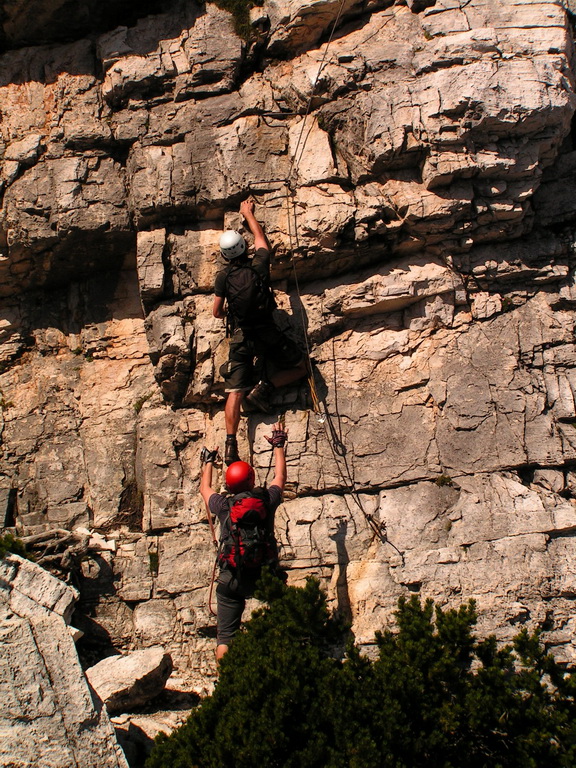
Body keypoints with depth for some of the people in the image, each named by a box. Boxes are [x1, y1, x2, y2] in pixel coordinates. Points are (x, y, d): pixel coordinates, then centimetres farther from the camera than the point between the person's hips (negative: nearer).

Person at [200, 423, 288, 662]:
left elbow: (205, 488, 27)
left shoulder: (223, 505, 3)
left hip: (231, 578, 0)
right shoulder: (267, 499, 2)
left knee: (225, 636, 4)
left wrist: (209, 461, 45)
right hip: (264, 576, 0)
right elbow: (280, 477, 24)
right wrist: (278, 445, 39)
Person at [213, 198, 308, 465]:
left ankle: (231, 444, -12)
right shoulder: (259, 265, 0)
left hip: (240, 337, 1)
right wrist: (248, 213, 34)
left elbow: (217, 312, 5)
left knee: (235, 391, -1)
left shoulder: (223, 277, 0)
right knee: (300, 367, 16)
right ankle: (264, 387, -4)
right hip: (267, 332, -1)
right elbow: (260, 236, 19)